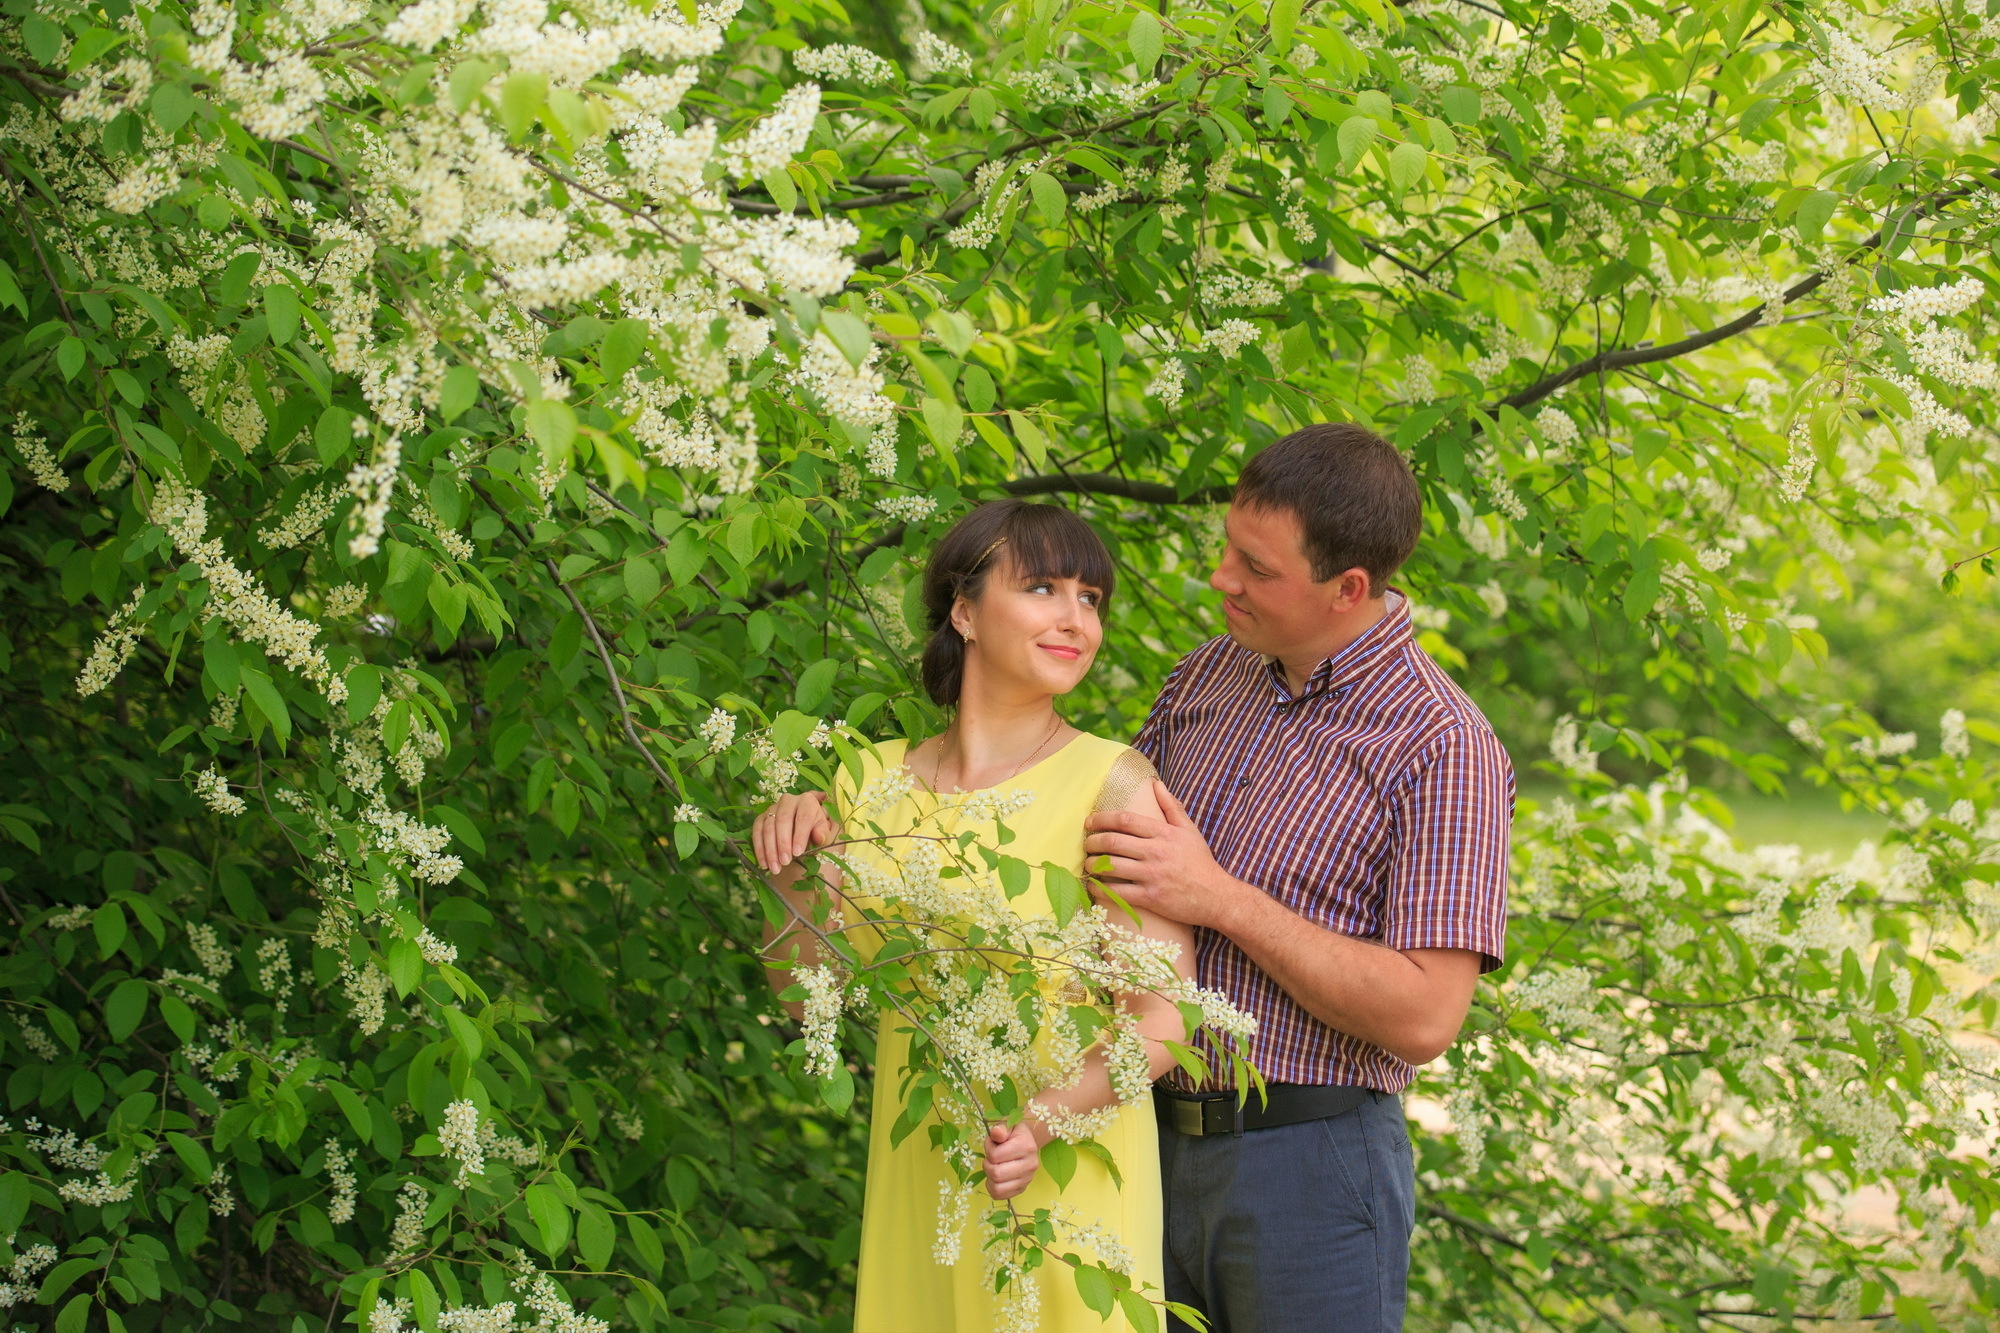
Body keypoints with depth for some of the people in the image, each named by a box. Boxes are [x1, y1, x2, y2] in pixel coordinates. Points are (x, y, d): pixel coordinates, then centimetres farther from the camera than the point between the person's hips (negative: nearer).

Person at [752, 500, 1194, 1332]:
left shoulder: (1111, 782, -11)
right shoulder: (878, 780, 2)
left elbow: (1162, 1020, -14)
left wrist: (1044, 1119, -28)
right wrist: (793, 871, -11)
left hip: (1064, 1178, -4)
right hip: (915, 1178, 4)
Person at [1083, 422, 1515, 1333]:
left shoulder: (1444, 750, -13)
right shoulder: (1209, 675, 8)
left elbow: (1424, 1016, -18)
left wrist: (1222, 899, -20)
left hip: (1306, 1160, -6)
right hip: (1151, 1145, 6)